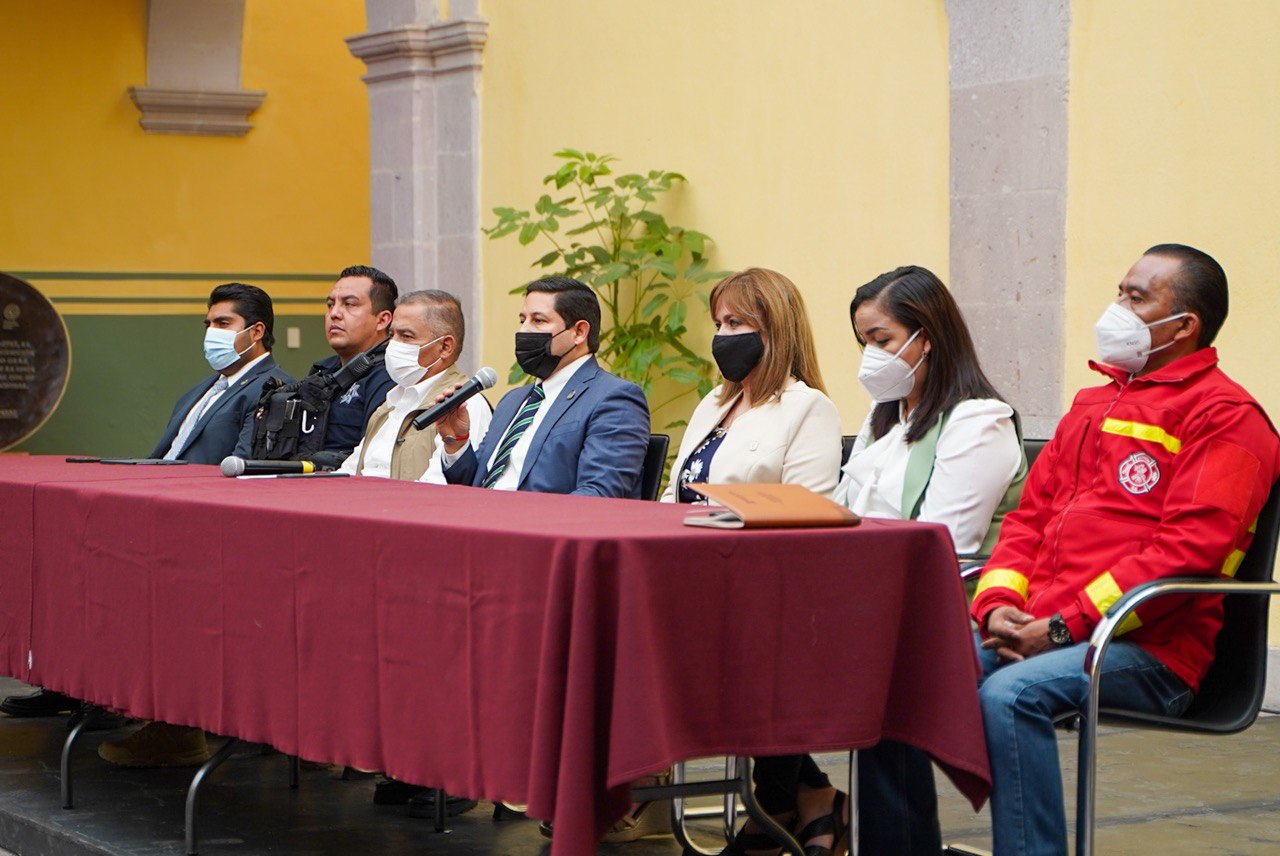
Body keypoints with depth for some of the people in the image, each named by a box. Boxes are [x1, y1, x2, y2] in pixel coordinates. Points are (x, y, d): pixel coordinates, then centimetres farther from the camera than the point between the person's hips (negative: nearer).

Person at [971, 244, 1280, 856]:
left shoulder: (1225, 416, -3)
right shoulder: (1092, 404, 25)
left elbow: (1189, 548, -14)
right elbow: (1031, 515, 23)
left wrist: (1066, 625, -17)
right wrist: (998, 603, 2)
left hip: (1146, 650, -7)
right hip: (1032, 630, 7)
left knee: (1009, 694, -34)